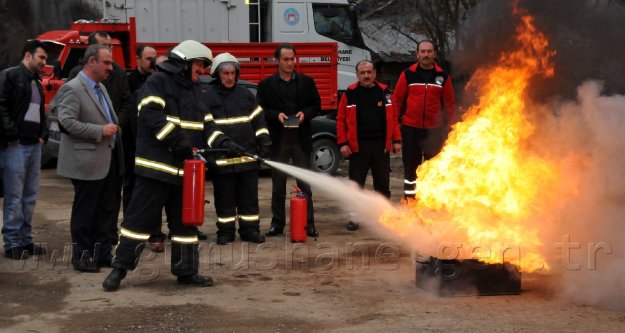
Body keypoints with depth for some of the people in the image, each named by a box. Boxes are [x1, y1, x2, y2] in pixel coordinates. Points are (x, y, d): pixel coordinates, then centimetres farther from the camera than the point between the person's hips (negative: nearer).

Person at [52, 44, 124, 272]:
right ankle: (82, 256, 12)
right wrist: (100, 131, -21)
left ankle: (102, 252, 21)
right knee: (84, 211, 2)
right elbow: (67, 122, -21)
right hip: (87, 162, -8)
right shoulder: (73, 88, -12)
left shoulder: (100, 88, 16)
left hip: (109, 161, 9)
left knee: (108, 209, 11)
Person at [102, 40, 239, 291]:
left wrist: (223, 143, -3)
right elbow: (153, 116, -20)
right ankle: (120, 268, 4)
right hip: (156, 167, -8)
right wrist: (181, 143, -23)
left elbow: (206, 124, 16)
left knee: (185, 221, 11)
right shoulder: (157, 83, -7)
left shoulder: (193, 91, 19)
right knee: (140, 217, -4)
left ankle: (186, 270, 20)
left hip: (184, 169, 8)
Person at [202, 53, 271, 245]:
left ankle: (250, 230, 15)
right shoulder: (208, 97, 1)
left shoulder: (245, 94, 11)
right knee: (225, 198, 3)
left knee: (249, 195, 7)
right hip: (222, 158, -3)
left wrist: (264, 142, 5)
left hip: (247, 155, 3)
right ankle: (225, 232, 12)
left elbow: (258, 119, 14)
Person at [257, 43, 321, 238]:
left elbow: (316, 106, 9)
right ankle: (277, 224, 13)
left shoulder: (306, 82, 8)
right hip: (278, 139, 0)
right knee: (278, 184, 6)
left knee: (305, 184, 1)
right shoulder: (267, 84, 5)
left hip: (301, 139, 0)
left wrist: (305, 113, -10)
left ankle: (308, 223, 6)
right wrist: (276, 115, -14)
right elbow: (260, 110, 2)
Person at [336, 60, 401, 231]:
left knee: (382, 182, 9)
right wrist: (342, 143, -8)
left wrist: (396, 140, 3)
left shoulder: (384, 92, 6)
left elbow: (393, 117, 8)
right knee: (356, 183, 2)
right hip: (358, 146, -2)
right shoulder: (350, 94, 1)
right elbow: (341, 120, 0)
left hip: (381, 146, 2)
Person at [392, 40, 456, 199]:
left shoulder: (443, 76, 3)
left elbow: (449, 103, 6)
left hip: (434, 130, 1)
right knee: (410, 166, 6)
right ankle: (409, 199, 14)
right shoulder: (408, 74, 0)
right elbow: (397, 98, 3)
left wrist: (451, 125, 5)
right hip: (411, 128, -1)